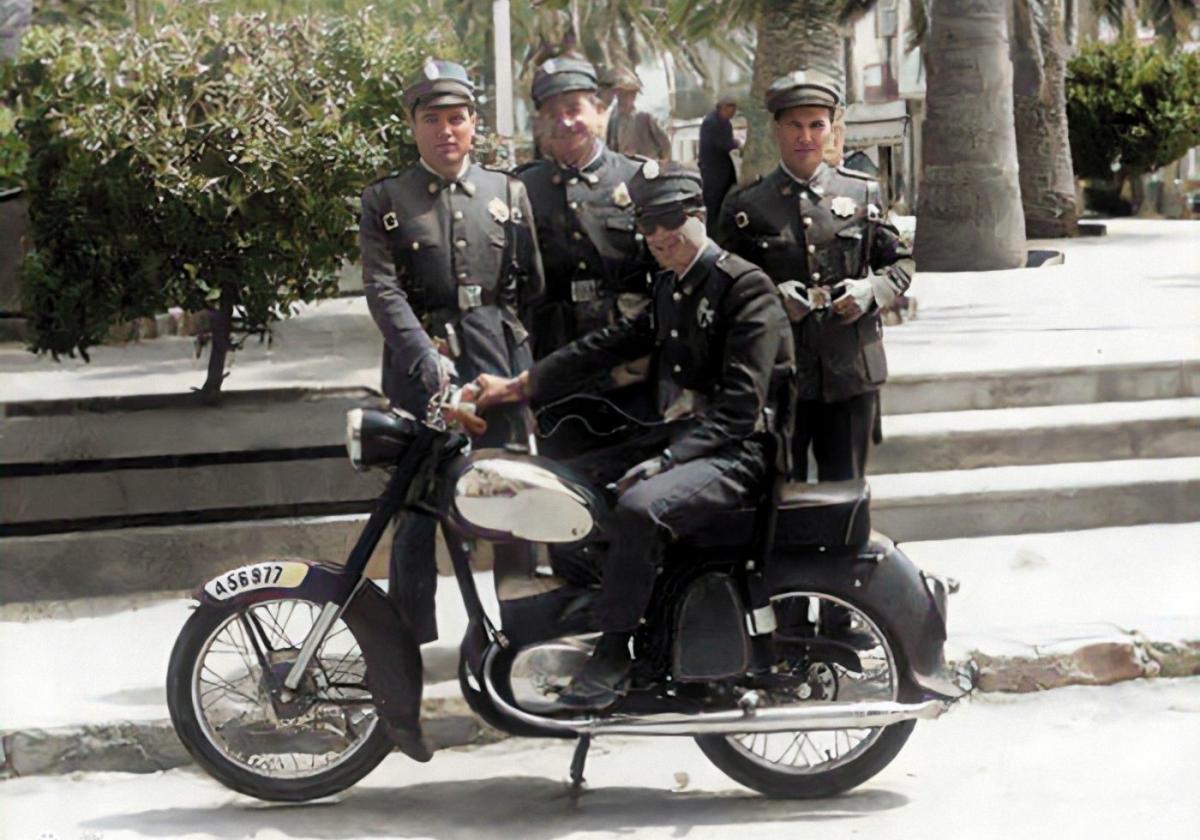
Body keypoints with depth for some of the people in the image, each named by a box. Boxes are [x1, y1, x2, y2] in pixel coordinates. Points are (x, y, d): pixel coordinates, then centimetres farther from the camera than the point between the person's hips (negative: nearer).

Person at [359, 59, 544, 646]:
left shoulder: (509, 193, 12)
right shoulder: (384, 201, 6)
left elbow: (533, 283, 11)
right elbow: (383, 290, -5)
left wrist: (530, 366, 1)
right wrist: (427, 357, -19)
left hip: (500, 359, 2)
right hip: (419, 368, -2)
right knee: (417, 507, 0)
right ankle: (411, 637, 7)